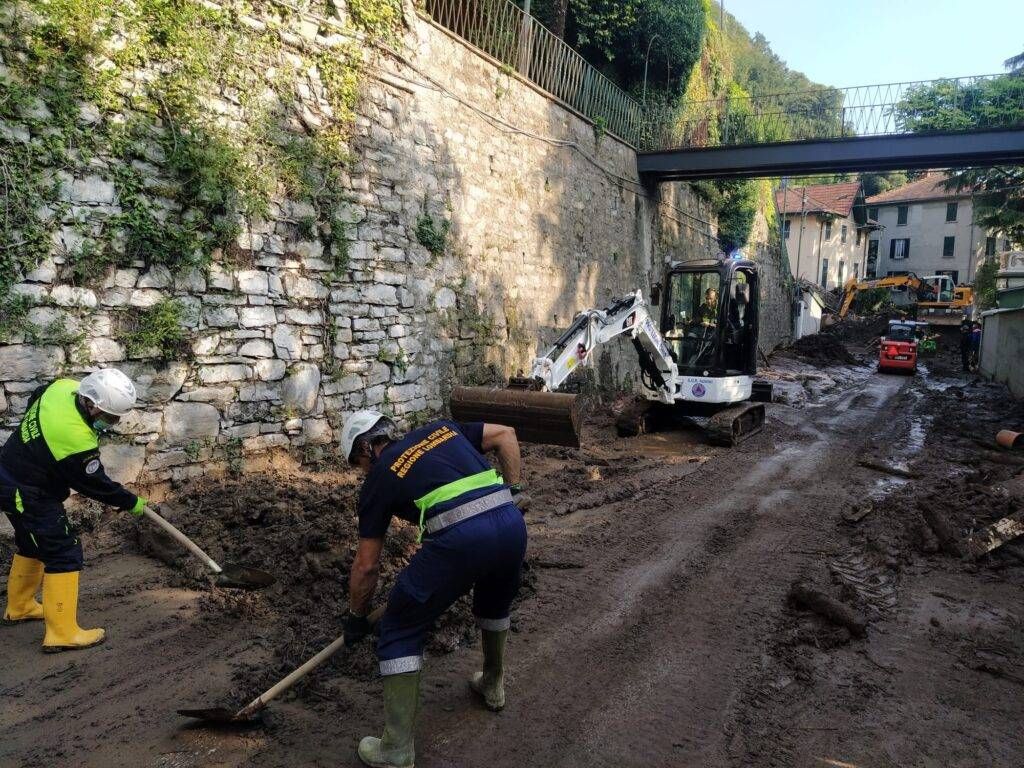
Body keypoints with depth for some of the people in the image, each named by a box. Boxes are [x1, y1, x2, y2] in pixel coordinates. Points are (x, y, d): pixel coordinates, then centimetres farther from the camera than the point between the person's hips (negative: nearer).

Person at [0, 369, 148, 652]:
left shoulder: (63, 386, -12)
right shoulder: (77, 441, -34)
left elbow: (35, 398, 12)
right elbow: (97, 484, -18)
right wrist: (131, 502, -3)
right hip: (29, 496, -10)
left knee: (33, 545, 25)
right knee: (64, 554, -6)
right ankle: (62, 633, -2)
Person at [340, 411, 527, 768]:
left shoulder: (379, 477, 16)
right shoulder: (442, 429, 26)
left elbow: (366, 565, 19)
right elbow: (506, 434, 21)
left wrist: (356, 617, 33)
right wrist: (511, 492, 24)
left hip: (458, 539, -5)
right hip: (511, 522, 6)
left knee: (399, 632, 14)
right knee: (495, 603, 37)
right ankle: (493, 686, 54)